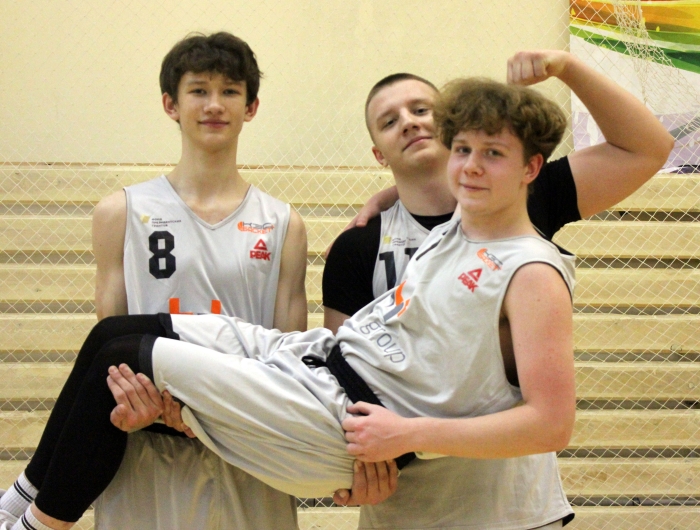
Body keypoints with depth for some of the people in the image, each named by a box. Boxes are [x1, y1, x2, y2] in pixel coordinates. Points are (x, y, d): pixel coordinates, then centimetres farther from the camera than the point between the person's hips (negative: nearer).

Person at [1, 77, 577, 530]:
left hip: (345, 421, -9)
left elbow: (553, 422, -22)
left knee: (120, 362, -8)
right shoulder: (450, 235, 11)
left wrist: (411, 434, -21)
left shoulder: (533, 275, -15)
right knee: (112, 333, 7)